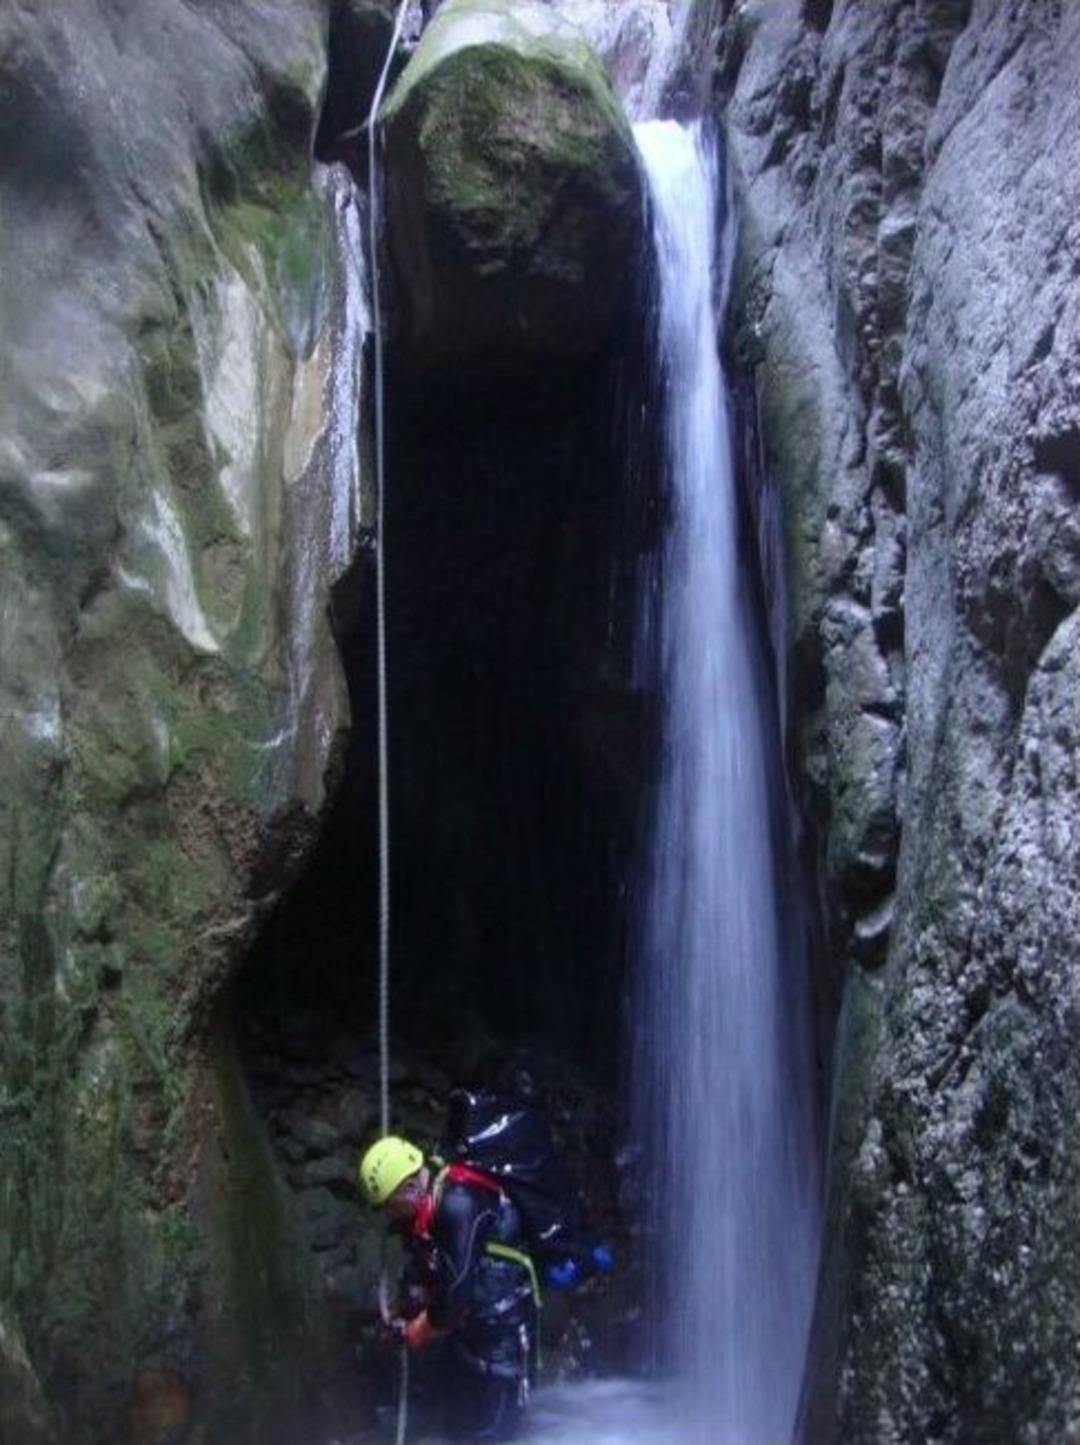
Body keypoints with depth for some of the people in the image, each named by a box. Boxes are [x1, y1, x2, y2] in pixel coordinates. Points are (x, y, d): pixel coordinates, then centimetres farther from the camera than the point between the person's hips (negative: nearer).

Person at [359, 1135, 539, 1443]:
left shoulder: (459, 1204, -28)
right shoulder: (418, 1214, 3)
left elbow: (459, 1284, -28)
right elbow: (418, 1271, 10)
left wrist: (428, 1326, -13)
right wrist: (405, 1318, -5)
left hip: (503, 1317, -9)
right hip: (465, 1319, 9)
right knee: (459, 1417, 16)